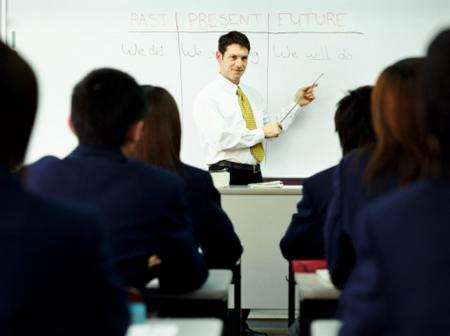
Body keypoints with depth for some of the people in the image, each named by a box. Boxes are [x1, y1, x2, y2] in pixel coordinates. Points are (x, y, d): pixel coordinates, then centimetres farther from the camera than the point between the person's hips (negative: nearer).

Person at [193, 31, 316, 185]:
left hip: (255, 174, 6)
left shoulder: (252, 94, 17)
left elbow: (274, 131, 22)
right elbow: (221, 139, -17)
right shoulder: (208, 96, -5)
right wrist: (262, 132, -9)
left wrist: (297, 103, 17)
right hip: (227, 176, -6)